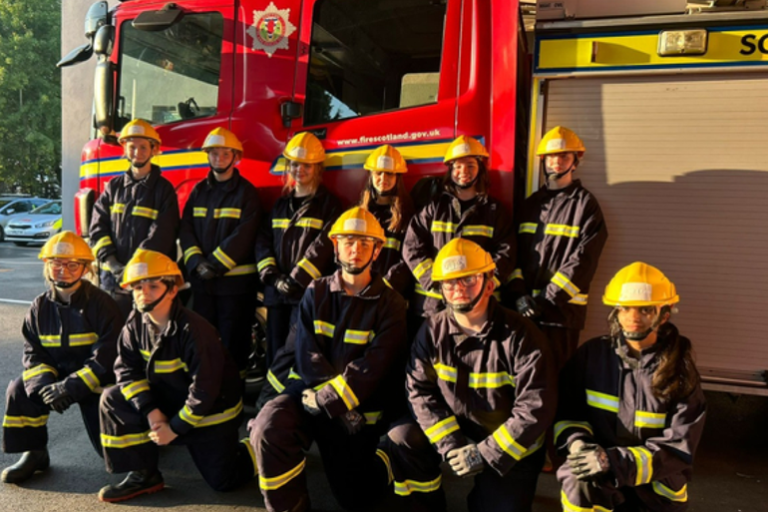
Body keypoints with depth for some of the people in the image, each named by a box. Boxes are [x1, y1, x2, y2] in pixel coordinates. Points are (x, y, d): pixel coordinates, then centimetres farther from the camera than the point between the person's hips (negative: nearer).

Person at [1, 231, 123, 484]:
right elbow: (33, 354, 0)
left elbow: (107, 356, -20)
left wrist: (72, 387, -26)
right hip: (56, 376, 5)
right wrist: (45, 385, -19)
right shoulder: (40, 307, -1)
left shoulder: (101, 303, -16)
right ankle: (34, 453, 1)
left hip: (96, 380, -5)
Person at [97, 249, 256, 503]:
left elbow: (205, 390, -26)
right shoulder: (136, 323, -9)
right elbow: (127, 368, -6)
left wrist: (175, 428, -19)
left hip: (211, 409, -6)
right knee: (112, 400, -13)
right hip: (169, 400, 6)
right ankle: (143, 475, -1)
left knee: (223, 481, -2)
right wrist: (150, 410, -18)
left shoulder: (193, 329, -29)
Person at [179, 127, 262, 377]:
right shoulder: (199, 191, 12)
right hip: (201, 281, 4)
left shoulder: (247, 192, -2)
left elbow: (243, 236, -11)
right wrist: (197, 263, -10)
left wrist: (215, 265, -15)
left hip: (235, 279, -4)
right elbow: (186, 229, 5)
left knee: (233, 338, 3)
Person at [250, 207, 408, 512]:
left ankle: (384, 464, 37)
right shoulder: (316, 293, 2)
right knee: (269, 427, -29)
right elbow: (307, 355, -8)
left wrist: (330, 399, -23)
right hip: (310, 390, 2)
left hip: (360, 406, -1)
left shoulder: (390, 304, -5)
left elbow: (374, 368, -14)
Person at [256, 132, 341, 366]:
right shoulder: (281, 203, 18)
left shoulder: (328, 203, 2)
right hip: (276, 292, 5)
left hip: (308, 292, -5)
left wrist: (297, 279, -14)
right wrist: (273, 277, -4)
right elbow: (263, 241, 11)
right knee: (275, 351, 10)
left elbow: (323, 246, -9)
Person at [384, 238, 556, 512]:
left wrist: (487, 453, -21)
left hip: (512, 446, -2)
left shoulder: (521, 335, -19)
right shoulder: (433, 331, -8)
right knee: (400, 439, -18)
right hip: (456, 429, 3)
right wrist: (449, 444, -20)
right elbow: (420, 390, -9)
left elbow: (536, 408, -20)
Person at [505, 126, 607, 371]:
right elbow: (515, 251, 10)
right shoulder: (531, 203, 16)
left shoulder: (585, 204, 1)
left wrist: (547, 299, -13)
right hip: (521, 307, 5)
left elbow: (582, 261, -8)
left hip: (562, 308, -4)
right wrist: (518, 293, -5)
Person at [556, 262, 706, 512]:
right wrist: (577, 443, -16)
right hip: (598, 474, 0)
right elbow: (566, 409, 5)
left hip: (654, 485, 0)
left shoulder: (680, 372, -7)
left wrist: (615, 461, -23)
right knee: (579, 483, -30)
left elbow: (678, 449, -11)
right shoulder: (592, 354, -3)